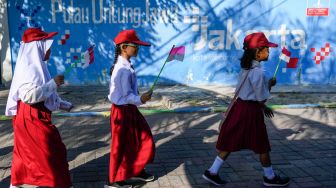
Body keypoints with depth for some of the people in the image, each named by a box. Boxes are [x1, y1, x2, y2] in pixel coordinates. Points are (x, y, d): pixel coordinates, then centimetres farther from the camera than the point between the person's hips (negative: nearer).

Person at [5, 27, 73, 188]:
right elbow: (29, 95, -30)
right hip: (32, 118, -10)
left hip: (34, 117, 10)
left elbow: (44, 92, 18)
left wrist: (64, 104, 21)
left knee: (26, 152, 20)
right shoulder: (28, 68, -20)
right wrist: (54, 83, -24)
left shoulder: (36, 65, 11)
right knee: (53, 152, -1)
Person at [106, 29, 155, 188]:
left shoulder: (124, 65, 8)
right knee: (122, 145, 5)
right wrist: (140, 99, -41)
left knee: (141, 139, 18)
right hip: (123, 111, -10)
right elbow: (126, 95, -25)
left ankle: (136, 171, 35)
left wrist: (138, 99, 25)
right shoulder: (124, 69, -24)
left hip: (128, 109, 10)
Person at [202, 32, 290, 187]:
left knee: (231, 142, 13)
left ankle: (212, 172, 17)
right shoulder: (258, 72, -21)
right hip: (251, 111, -8)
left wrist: (263, 107, 21)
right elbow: (262, 99, -15)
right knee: (262, 146, 10)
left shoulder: (246, 67, 7)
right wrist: (270, 84, 0)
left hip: (240, 106, 8)